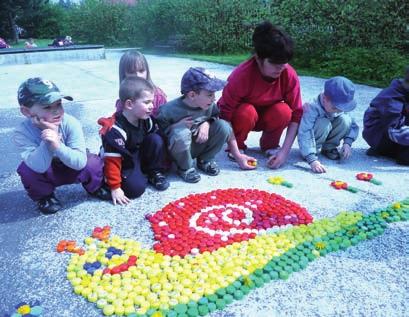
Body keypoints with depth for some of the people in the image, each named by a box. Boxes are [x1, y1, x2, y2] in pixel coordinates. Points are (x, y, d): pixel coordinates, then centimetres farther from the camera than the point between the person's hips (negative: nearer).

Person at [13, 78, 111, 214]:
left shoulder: (70, 123, -27)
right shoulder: (22, 132, -26)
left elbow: (80, 162, -33)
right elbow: (39, 167, -37)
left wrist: (57, 145, -49)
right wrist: (48, 139, -46)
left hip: (71, 170, 0)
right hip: (46, 175, 0)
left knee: (94, 163, -27)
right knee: (27, 169, -30)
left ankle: (94, 187, 10)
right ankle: (43, 196, 3)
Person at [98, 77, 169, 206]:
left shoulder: (146, 120, -9)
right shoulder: (115, 130, -30)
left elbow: (154, 142, 6)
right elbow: (112, 162, -27)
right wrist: (115, 188, -23)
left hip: (139, 156, 6)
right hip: (123, 164, -6)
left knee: (156, 140, -16)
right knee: (136, 188, -27)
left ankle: (154, 172, 1)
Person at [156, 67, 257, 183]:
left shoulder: (210, 105, -10)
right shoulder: (169, 110, -24)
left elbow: (227, 129, -3)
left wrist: (206, 123, -19)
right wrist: (177, 125, -29)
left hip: (198, 146, 4)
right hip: (177, 150, -4)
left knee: (223, 125, -17)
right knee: (180, 132, -38)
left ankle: (205, 161, 4)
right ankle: (185, 168, -9)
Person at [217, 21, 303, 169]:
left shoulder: (290, 75, -23)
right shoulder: (241, 75, -32)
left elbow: (296, 114, -18)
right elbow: (225, 116, -29)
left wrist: (284, 151, -27)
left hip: (267, 116, 3)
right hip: (241, 116, -2)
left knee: (283, 111, -30)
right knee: (246, 112, -36)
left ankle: (269, 145, -1)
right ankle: (238, 146, -7)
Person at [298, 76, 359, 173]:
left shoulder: (340, 108, -17)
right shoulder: (311, 108, -35)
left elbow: (353, 125, -9)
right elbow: (304, 135, -43)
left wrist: (347, 142, -28)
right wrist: (312, 160, -51)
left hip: (327, 135, 5)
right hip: (310, 135, -5)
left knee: (345, 120, -20)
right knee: (323, 124, -35)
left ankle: (329, 147, -1)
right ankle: (310, 152, -13)